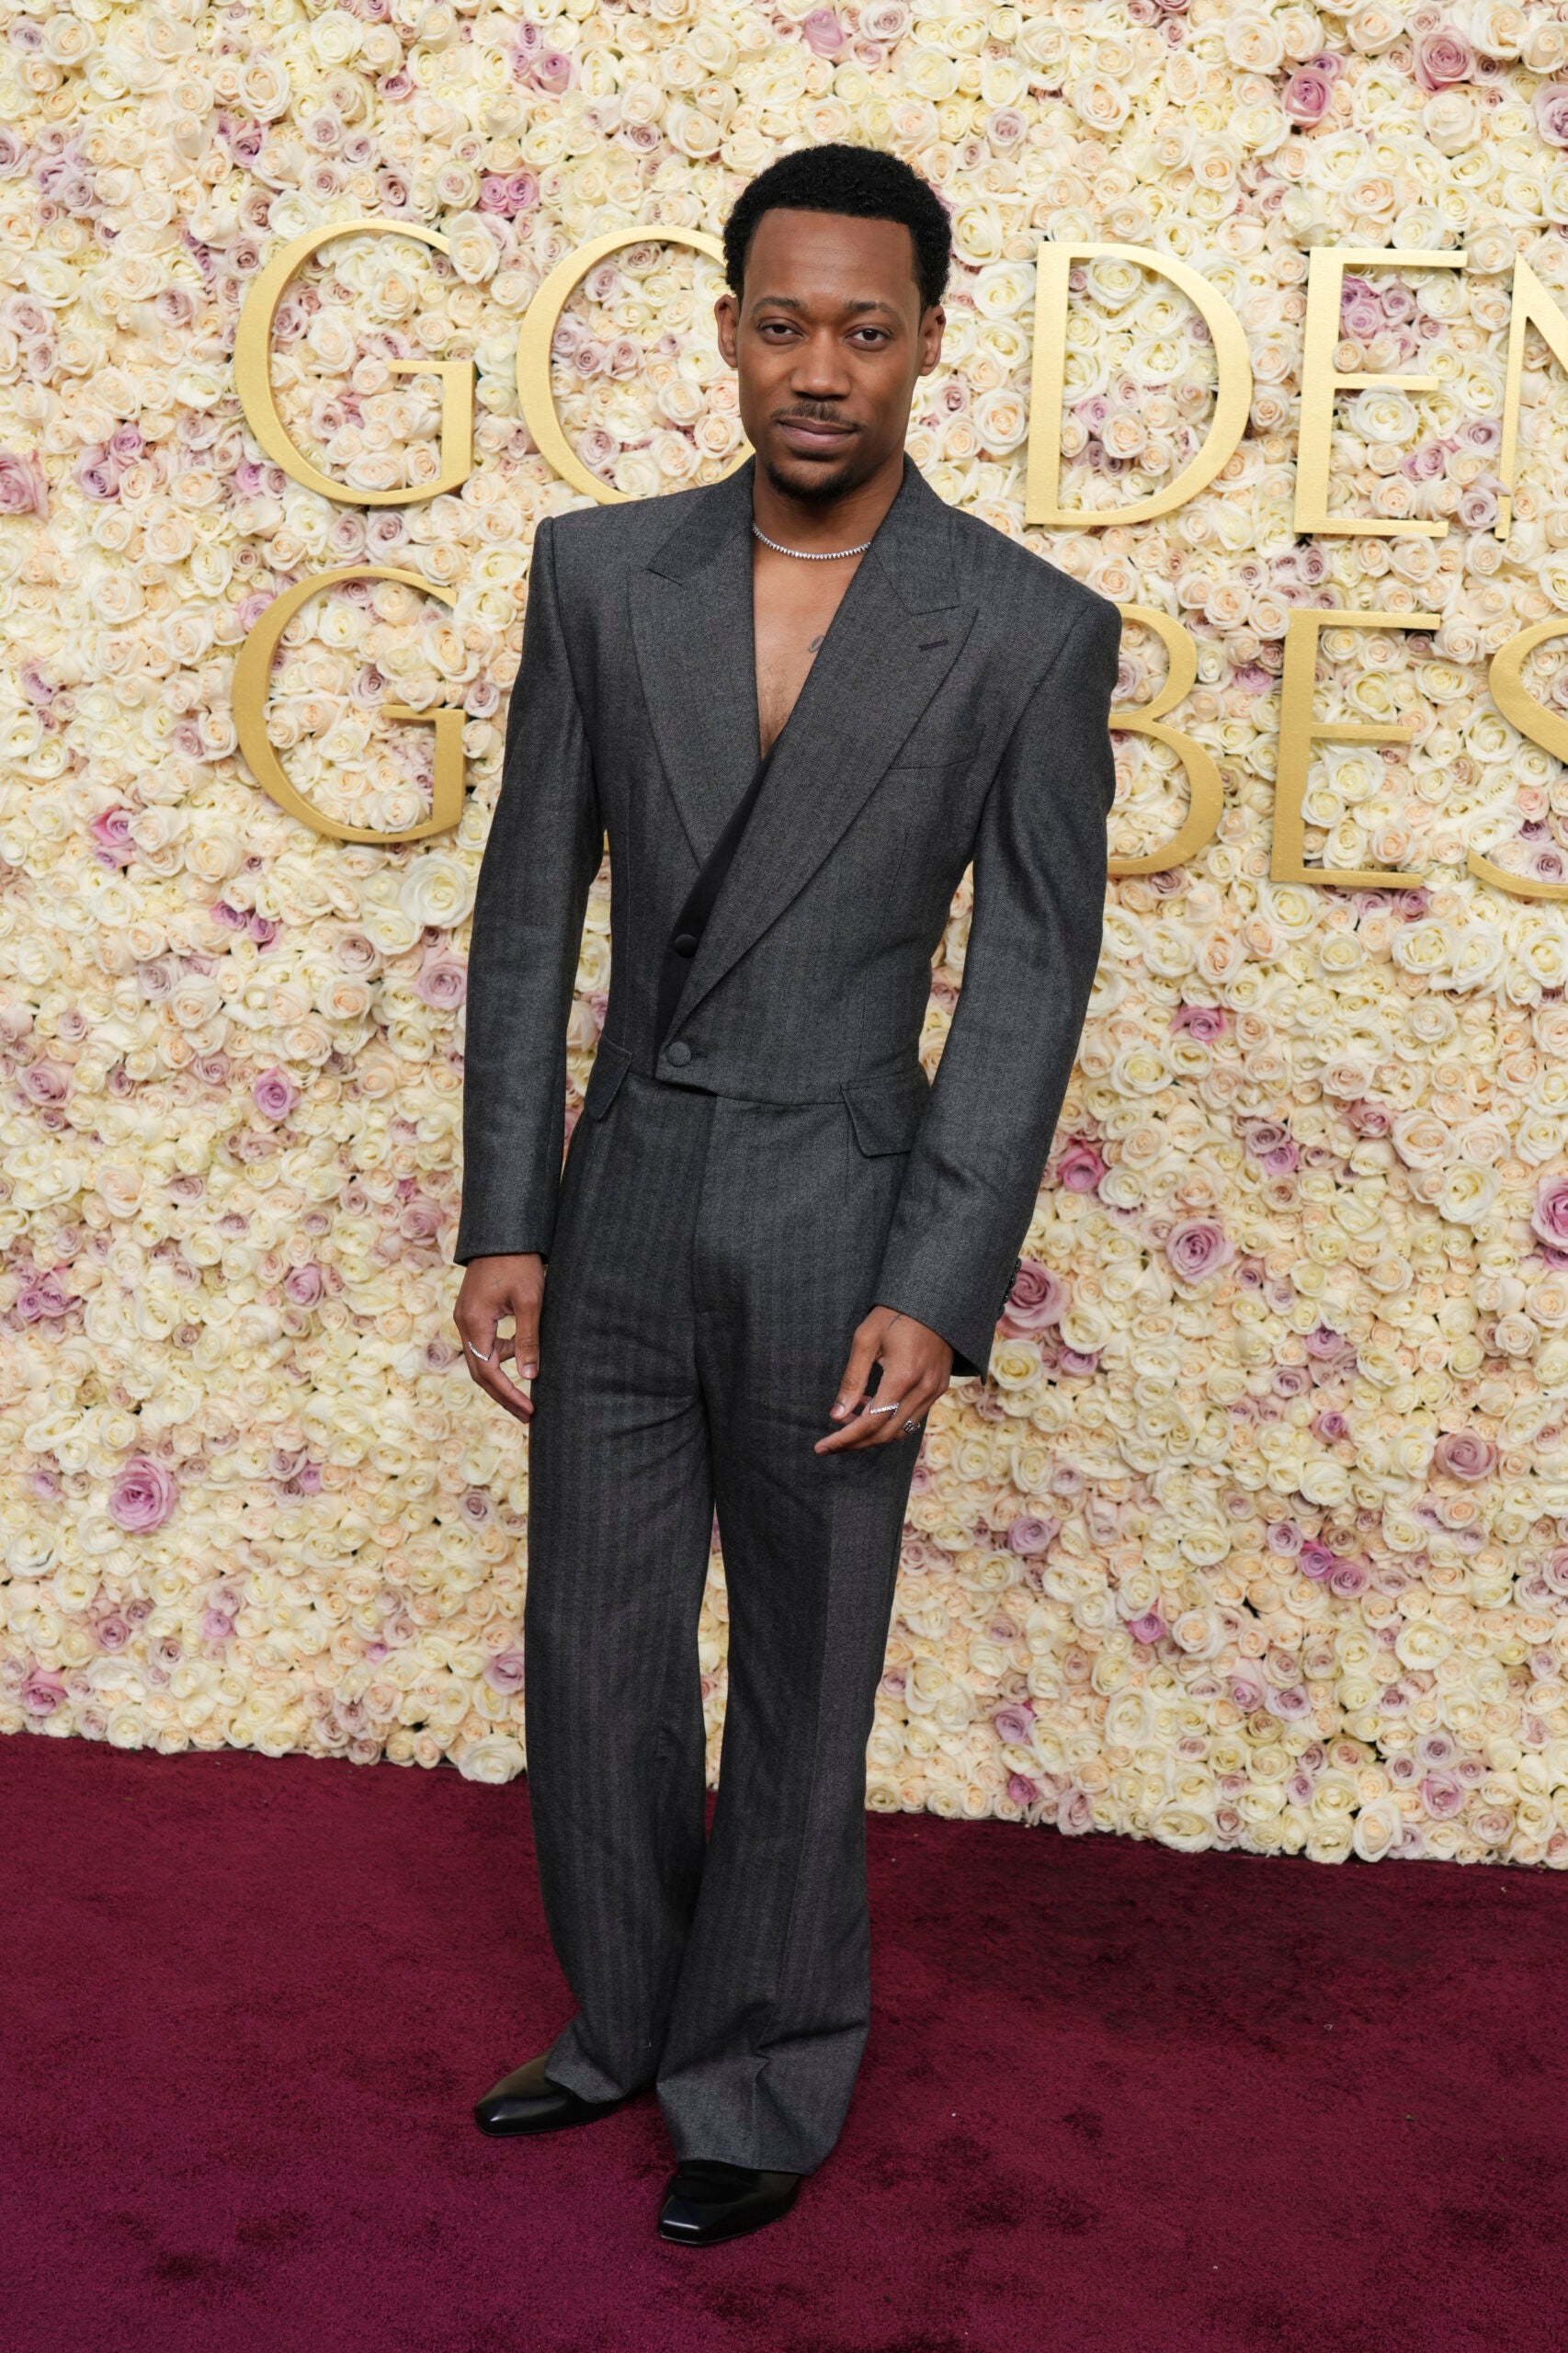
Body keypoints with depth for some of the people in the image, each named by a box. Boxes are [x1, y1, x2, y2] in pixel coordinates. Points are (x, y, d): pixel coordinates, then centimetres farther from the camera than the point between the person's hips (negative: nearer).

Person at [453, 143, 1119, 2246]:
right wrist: (500, 1225, -1)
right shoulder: (601, 573, 0)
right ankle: (628, 2023, 37)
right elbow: (530, 912, 3)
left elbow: (1030, 986, -7)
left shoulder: (1032, 632, -9)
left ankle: (767, 2083, 30)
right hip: (619, 1207, 4)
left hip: (835, 1226, -3)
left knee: (801, 1685, 10)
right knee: (595, 1653, 15)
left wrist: (937, 1298, -13)